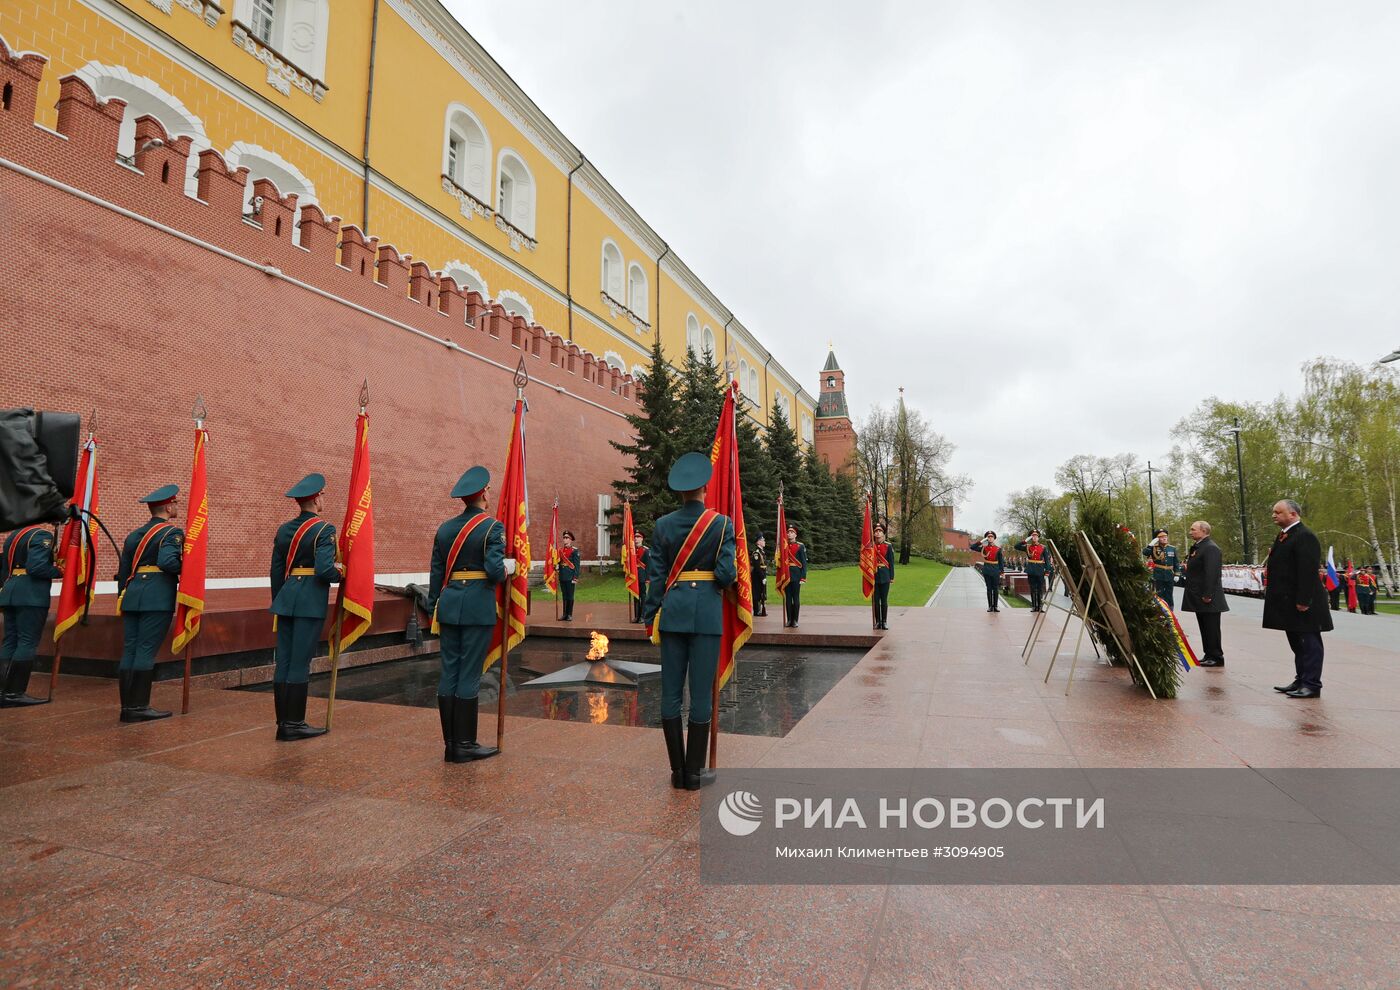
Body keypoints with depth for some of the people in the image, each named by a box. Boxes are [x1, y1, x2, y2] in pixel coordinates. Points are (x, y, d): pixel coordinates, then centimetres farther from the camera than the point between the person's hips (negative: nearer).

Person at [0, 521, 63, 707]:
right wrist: (59, 571, -6)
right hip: (32, 597, -9)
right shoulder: (42, 535, -10)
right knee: (28, 642, -5)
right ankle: (15, 693, -4)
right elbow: (37, 566, -20)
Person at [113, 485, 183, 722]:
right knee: (146, 651, -4)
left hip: (132, 596, 7)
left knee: (129, 650, 8)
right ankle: (139, 706, -1)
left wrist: (122, 599, 26)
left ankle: (127, 706, 14)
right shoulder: (172, 532, -6)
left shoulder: (134, 534, 17)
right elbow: (167, 561, -23)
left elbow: (123, 571, 20)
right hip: (157, 598, -7)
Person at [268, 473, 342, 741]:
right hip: (310, 602, -7)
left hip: (286, 599, 7)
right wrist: (340, 571, 1)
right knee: (300, 663, -1)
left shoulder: (283, 530, 11)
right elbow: (324, 569, -21)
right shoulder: (324, 530, -11)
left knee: (283, 661, 9)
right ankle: (294, 724, 6)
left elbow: (275, 571, 15)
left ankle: (283, 723, 17)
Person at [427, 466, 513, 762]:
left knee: (449, 673, 10)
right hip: (478, 607, -6)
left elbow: (436, 574, 11)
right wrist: (509, 566, 5)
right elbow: (495, 571, -17)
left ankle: (450, 744, 17)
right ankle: (464, 745, 9)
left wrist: (434, 610, 18)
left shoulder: (444, 528, 9)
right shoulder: (492, 527, -9)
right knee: (469, 675, 1)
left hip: (449, 605, 6)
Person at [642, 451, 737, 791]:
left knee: (671, 692, 10)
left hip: (672, 610, 3)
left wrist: (651, 620, 8)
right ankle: (694, 772, 13)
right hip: (707, 611, -2)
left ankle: (677, 770, 18)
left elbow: (656, 576, 2)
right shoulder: (722, 523, -6)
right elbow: (726, 574, -13)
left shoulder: (662, 525, 2)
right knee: (701, 693, 5)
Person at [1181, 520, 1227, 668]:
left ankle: (1216, 657, 4)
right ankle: (1209, 655, 21)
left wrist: (1207, 595, -24)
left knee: (1211, 628, -2)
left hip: (1208, 598, -10)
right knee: (1204, 627, 14)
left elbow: (1211, 573, -22)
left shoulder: (1210, 548, -16)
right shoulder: (1197, 547, 15)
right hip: (1199, 597, 10)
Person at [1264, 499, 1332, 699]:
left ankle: (1312, 685, 4)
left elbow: (1308, 571, -21)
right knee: (1297, 644, 16)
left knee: (1309, 643, -1)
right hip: (1288, 602, 10)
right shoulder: (1283, 535, 15)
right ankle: (1301, 681, 24)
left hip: (1302, 602, -10)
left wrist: (1303, 600, -23)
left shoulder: (1305, 536, -15)